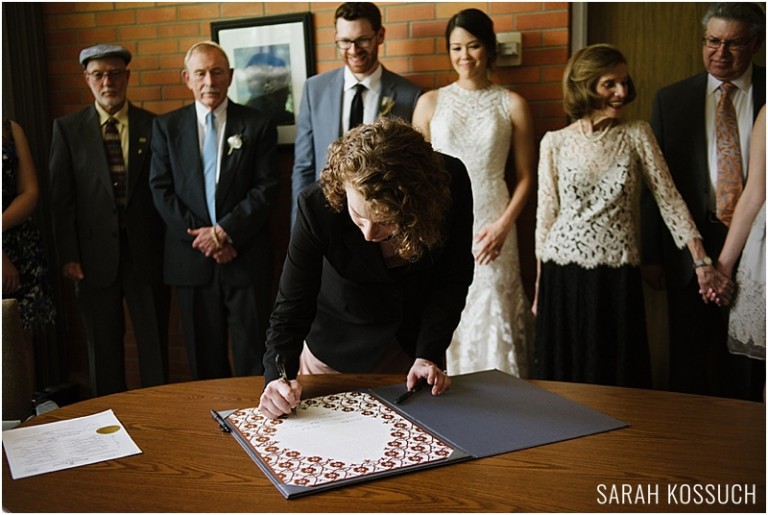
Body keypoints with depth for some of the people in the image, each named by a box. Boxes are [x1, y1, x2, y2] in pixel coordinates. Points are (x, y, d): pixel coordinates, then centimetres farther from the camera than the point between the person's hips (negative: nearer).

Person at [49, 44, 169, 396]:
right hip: (95, 253, 0)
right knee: (103, 347, 10)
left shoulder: (152, 126, 4)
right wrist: (68, 257, -5)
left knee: (154, 344, 7)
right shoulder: (68, 129, 4)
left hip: (146, 251, 0)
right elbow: (61, 198, 1)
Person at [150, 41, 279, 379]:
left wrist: (224, 231, -13)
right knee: (204, 361, 10)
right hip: (191, 259, 2)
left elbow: (266, 189, -4)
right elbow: (161, 190, 2)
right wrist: (200, 236, -9)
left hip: (245, 257, -1)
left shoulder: (258, 126, 4)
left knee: (253, 360, 2)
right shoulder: (166, 126, 8)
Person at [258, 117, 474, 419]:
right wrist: (278, 378, -39)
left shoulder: (451, 183, -27)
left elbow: (453, 278, -13)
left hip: (414, 347, 2)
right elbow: (292, 306, -24)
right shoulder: (318, 206, -31)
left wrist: (428, 355, -19)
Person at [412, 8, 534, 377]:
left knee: (492, 317, 0)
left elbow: (525, 176, 3)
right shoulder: (430, 102, 6)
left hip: (490, 225, -1)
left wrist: (503, 225, -9)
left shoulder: (512, 105, 3)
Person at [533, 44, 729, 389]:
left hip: (617, 275, 0)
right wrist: (539, 285, 8)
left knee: (617, 375, 8)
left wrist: (701, 260, -6)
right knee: (564, 375, 9)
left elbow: (668, 198, 2)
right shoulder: (555, 142, 2)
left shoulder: (637, 135, 2)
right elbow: (546, 213, 6)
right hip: (563, 273, 0)